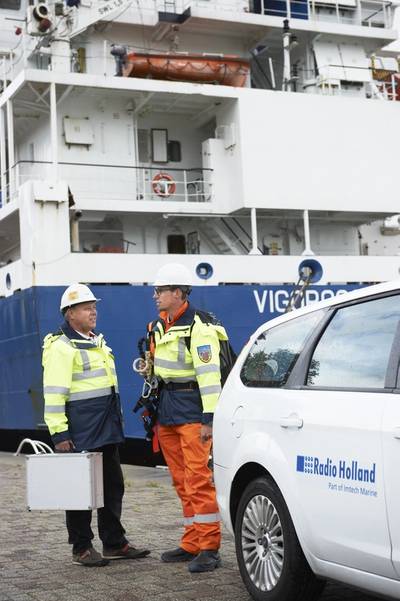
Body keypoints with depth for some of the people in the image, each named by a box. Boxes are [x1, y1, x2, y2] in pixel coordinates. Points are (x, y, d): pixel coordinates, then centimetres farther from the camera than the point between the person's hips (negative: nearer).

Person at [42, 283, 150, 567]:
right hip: (81, 432, -9)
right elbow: (54, 394, -16)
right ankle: (82, 548, 8)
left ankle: (114, 543, 22)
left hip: (107, 429, 9)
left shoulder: (98, 342, 17)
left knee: (113, 485, 13)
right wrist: (59, 433, -21)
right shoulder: (61, 347, -11)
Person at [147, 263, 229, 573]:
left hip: (192, 410, -9)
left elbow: (209, 374, -19)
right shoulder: (160, 326, 15)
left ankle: (209, 548, -3)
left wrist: (209, 418, -22)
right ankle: (192, 544, 19)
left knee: (199, 479, -8)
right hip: (167, 410, 9)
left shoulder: (198, 327, -14)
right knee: (181, 481, 12)